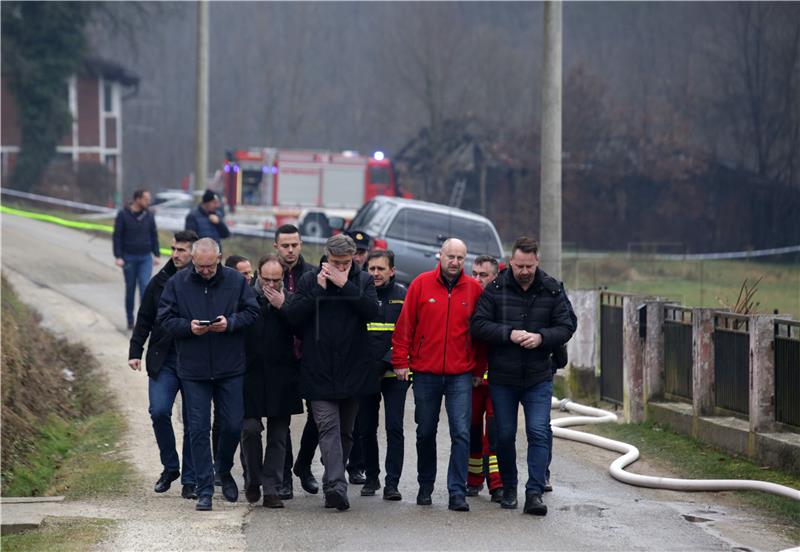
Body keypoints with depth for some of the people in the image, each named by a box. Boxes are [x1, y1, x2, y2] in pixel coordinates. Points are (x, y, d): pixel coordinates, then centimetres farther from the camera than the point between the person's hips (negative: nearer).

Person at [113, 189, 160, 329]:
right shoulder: (123, 215, -5)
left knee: (145, 287, -11)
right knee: (130, 289, 6)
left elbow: (154, 236, 12)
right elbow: (116, 237, -4)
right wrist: (118, 257, -10)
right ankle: (130, 320, 17)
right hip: (129, 258, -2)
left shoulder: (149, 216, 5)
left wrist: (156, 255, 6)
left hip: (145, 258, 2)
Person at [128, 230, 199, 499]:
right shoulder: (160, 281, 5)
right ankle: (170, 467, 8)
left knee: (193, 423, 1)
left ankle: (190, 480, 10)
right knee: (159, 411, -12)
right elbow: (144, 320, 11)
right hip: (163, 360, 2)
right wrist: (135, 351, 3)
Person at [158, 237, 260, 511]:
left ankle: (224, 471, 33)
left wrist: (230, 323, -17)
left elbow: (252, 311, 1)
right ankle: (204, 490, 5)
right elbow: (165, 319, 0)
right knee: (198, 430, -1)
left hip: (230, 368, 1)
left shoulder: (236, 280, 0)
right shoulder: (177, 283, -1)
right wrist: (188, 327, -18)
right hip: (193, 370, -1)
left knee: (233, 425, 5)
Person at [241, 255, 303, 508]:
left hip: (281, 378, 2)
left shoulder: (290, 300, 5)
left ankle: (271, 489, 8)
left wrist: (282, 307, -12)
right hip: (251, 374, -1)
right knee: (250, 428, -8)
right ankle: (253, 480, 15)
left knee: (278, 435, 3)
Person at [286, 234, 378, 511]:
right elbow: (294, 316, -6)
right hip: (319, 371, -2)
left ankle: (334, 485, 24)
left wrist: (345, 285, -16)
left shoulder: (363, 281, 5)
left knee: (345, 431, 11)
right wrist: (319, 289, -12)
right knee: (328, 427, -14)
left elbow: (372, 311, -11)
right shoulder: (309, 280, 4)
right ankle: (336, 485, -25)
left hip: (352, 371, 2)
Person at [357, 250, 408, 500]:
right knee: (366, 428, 7)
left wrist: (387, 362, -11)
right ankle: (371, 477, 20)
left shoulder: (402, 295, 0)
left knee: (394, 427, -7)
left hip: (394, 373, -2)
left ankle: (392, 483, -5)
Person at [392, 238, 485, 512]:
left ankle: (457, 492, -5)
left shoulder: (474, 289, 2)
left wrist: (478, 369, 7)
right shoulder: (421, 284, -1)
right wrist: (401, 360, -1)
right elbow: (405, 325, 2)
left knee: (461, 433, -8)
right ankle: (425, 487, 26)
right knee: (425, 433, 11)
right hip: (426, 373, 0)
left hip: (460, 375, 0)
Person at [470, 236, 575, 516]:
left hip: (538, 378, 0)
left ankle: (534, 493, -12)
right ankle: (508, 489, 24)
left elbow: (566, 327, 3)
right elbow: (478, 324, -7)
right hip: (502, 377, 0)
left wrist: (542, 338, -16)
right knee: (505, 435, 9)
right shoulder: (495, 289, -3)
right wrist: (509, 334, -19)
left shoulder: (551, 290, 1)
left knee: (539, 432, -11)